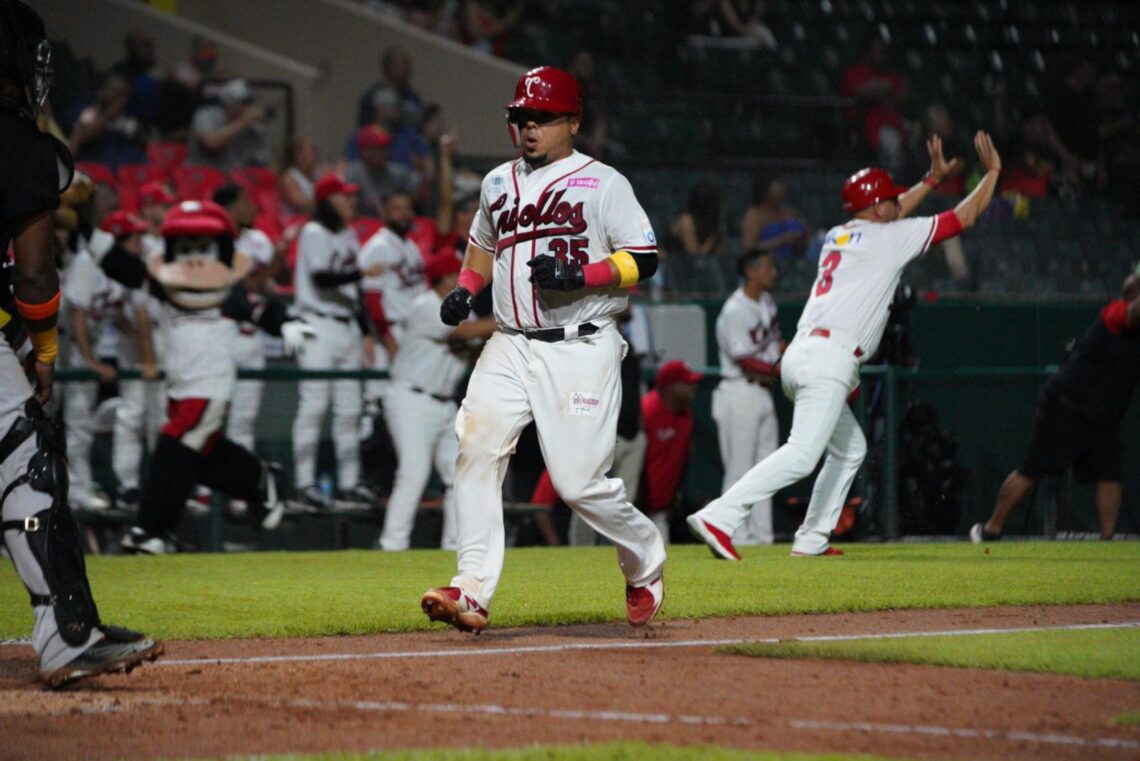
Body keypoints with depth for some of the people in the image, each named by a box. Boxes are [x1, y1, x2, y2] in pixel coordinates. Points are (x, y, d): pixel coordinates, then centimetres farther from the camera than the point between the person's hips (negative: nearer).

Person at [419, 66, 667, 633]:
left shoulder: (602, 182, -2)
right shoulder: (499, 182, 16)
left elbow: (644, 259, -6)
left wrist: (579, 276, -20)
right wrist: (465, 288, 15)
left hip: (580, 348, -5)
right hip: (510, 347, 5)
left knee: (580, 482, -9)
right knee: (477, 447, -17)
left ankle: (645, 564, 20)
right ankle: (472, 590, -20)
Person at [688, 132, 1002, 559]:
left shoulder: (839, 236, 23)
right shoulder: (887, 237, 3)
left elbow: (885, 219, 47)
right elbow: (965, 217, 9)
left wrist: (933, 178, 52)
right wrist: (993, 172, 24)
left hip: (803, 353, 10)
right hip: (829, 359, -10)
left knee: (850, 449, 23)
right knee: (802, 453, -20)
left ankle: (811, 540, 18)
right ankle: (719, 517, -33)